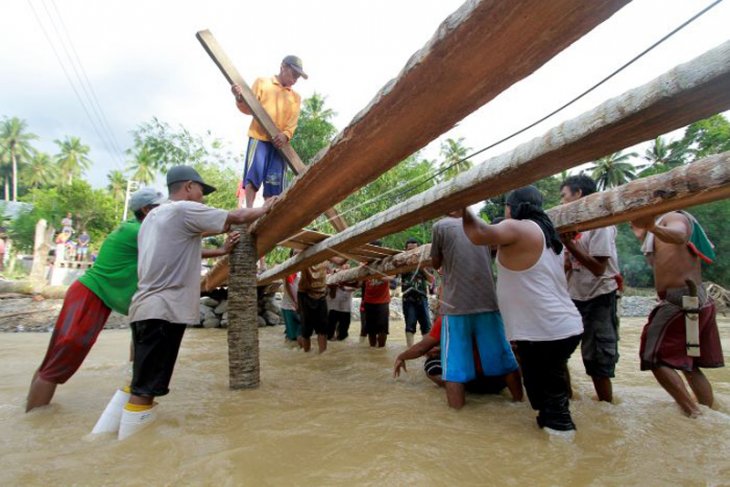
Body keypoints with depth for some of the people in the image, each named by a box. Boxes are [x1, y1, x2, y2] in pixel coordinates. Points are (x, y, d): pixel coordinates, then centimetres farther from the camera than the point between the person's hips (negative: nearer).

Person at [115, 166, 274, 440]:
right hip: (164, 310, -10)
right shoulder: (185, 209, -7)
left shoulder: (154, 215, 21)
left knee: (142, 386, 16)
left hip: (147, 307, 10)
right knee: (144, 392, -9)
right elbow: (238, 218, -4)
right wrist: (264, 209, 13)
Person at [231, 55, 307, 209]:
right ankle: (248, 210, -19)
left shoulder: (296, 97, 22)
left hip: (279, 142, 3)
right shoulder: (262, 83, 14)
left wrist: (286, 135, -13)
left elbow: (293, 122, 8)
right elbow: (249, 108, 6)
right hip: (259, 137, -3)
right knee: (253, 173, -18)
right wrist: (240, 99, -17)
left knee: (273, 182, -2)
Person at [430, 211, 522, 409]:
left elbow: (435, 264, 10)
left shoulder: (440, 226, 0)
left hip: (456, 305, -3)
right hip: (488, 302, 4)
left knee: (455, 364, 2)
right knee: (503, 359, 15)